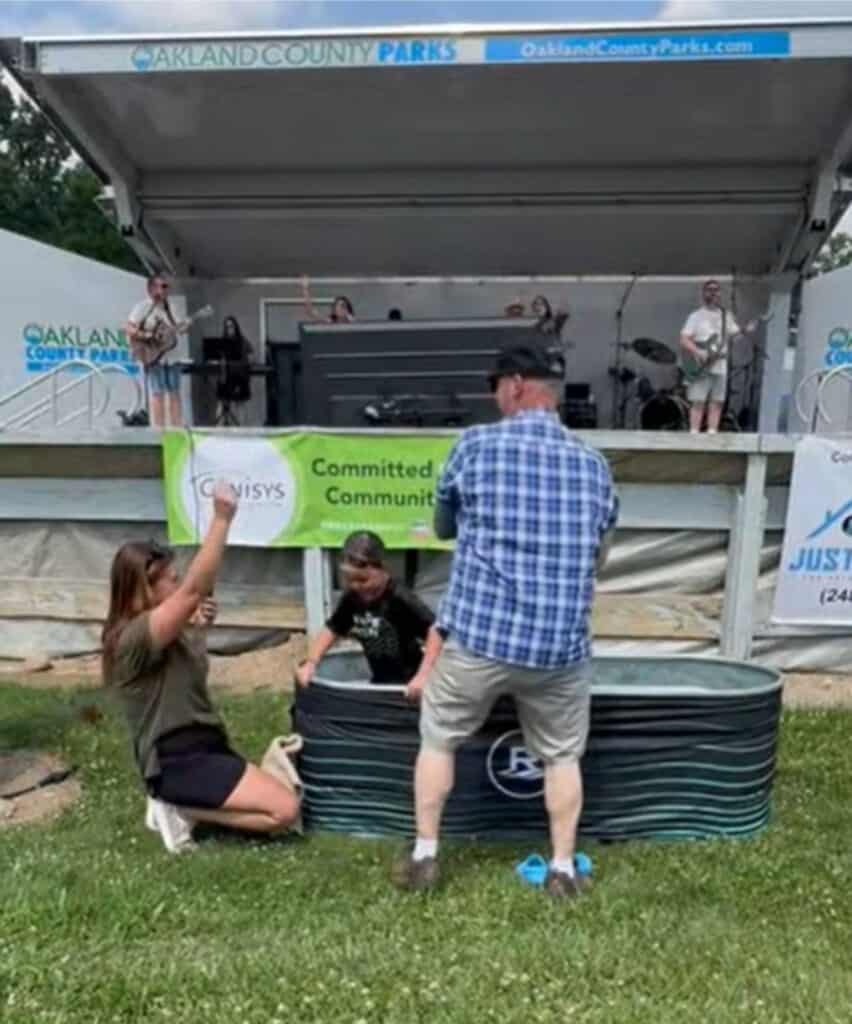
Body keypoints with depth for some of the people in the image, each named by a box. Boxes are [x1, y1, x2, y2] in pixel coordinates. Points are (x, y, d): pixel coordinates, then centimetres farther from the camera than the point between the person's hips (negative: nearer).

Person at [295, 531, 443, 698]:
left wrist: (423, 676, -40)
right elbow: (331, 630, 10)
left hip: (407, 687, -7)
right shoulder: (353, 598, -2)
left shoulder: (400, 599, -24)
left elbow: (436, 632, -32)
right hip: (379, 684, 8)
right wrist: (310, 663, -5)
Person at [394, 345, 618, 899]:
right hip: (562, 643, 3)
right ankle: (563, 868, 23)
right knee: (562, 755, 20)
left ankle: (424, 856, 23)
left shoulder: (477, 445, -4)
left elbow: (443, 526, 12)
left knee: (438, 740, 18)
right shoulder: (593, 464, 6)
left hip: (479, 633, -2)